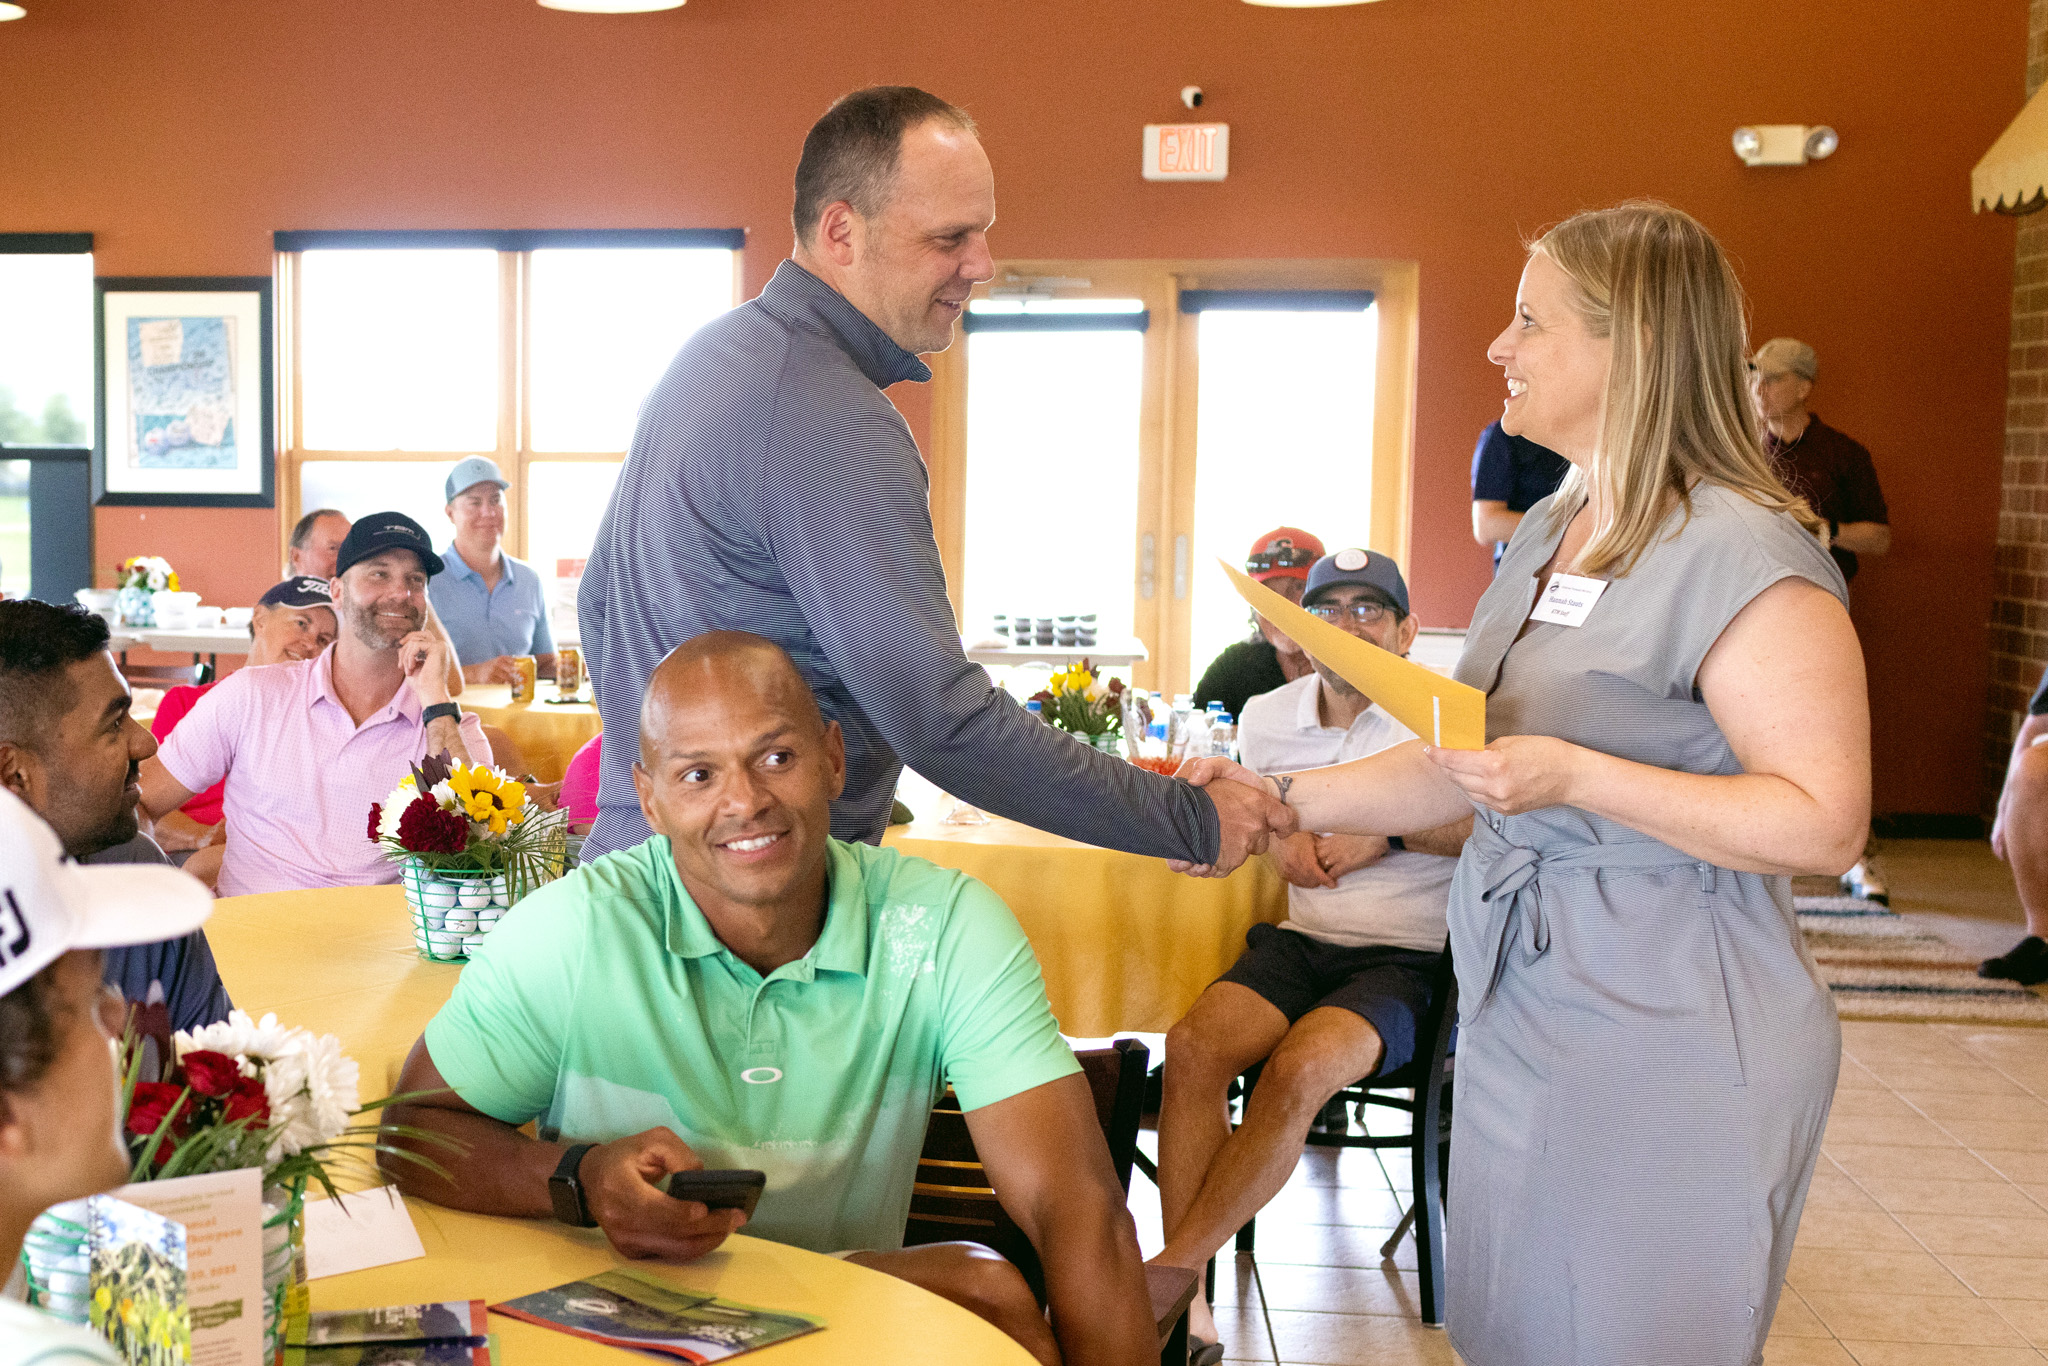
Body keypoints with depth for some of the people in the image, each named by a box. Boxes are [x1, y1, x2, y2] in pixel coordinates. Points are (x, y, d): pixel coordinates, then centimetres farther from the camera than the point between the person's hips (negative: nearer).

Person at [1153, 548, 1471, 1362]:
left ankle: (1164, 1273, -21)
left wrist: (1387, 834, -16)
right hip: (1301, 939, 5)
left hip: (1406, 958, -4)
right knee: (1193, 1044, -25)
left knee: (1300, 1067, -33)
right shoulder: (1266, 719, 12)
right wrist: (1283, 840, 6)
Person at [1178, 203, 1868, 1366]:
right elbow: (1466, 765, 16)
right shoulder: (1550, 531, 12)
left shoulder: (1745, 556, -16)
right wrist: (1280, 799, 8)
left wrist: (1575, 777, -25)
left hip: (1668, 1036, -8)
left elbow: (1824, 823, -20)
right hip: (1523, 1006, 8)